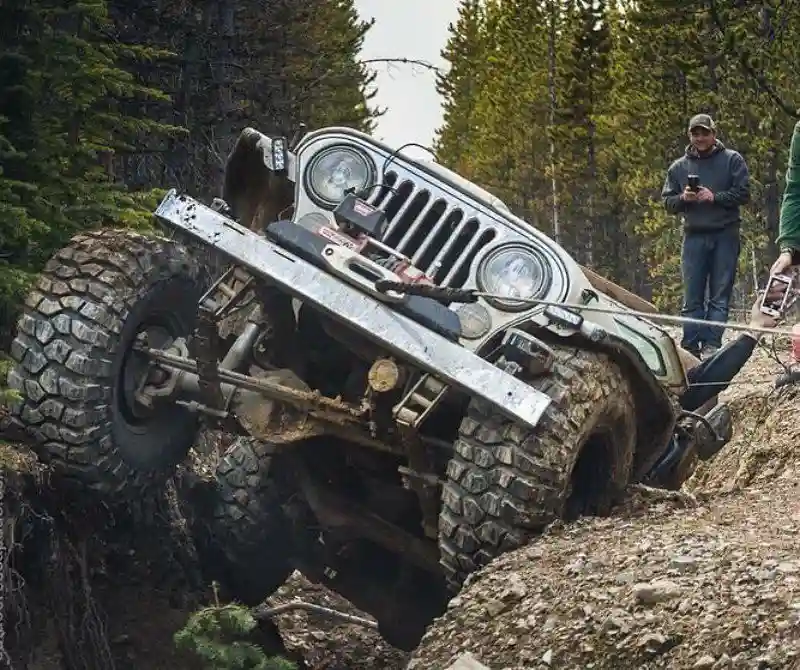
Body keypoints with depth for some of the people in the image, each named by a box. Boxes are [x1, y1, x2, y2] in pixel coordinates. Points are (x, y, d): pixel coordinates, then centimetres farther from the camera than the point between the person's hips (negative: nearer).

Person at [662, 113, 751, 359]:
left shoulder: (732, 160, 3)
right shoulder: (678, 167, 12)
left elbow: (743, 194, -3)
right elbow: (667, 201, 12)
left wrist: (714, 197, -15)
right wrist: (683, 199, -9)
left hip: (725, 236, -2)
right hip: (694, 236, 2)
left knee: (720, 296, -2)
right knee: (692, 298, 0)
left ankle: (712, 345, -2)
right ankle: (690, 347, 1)